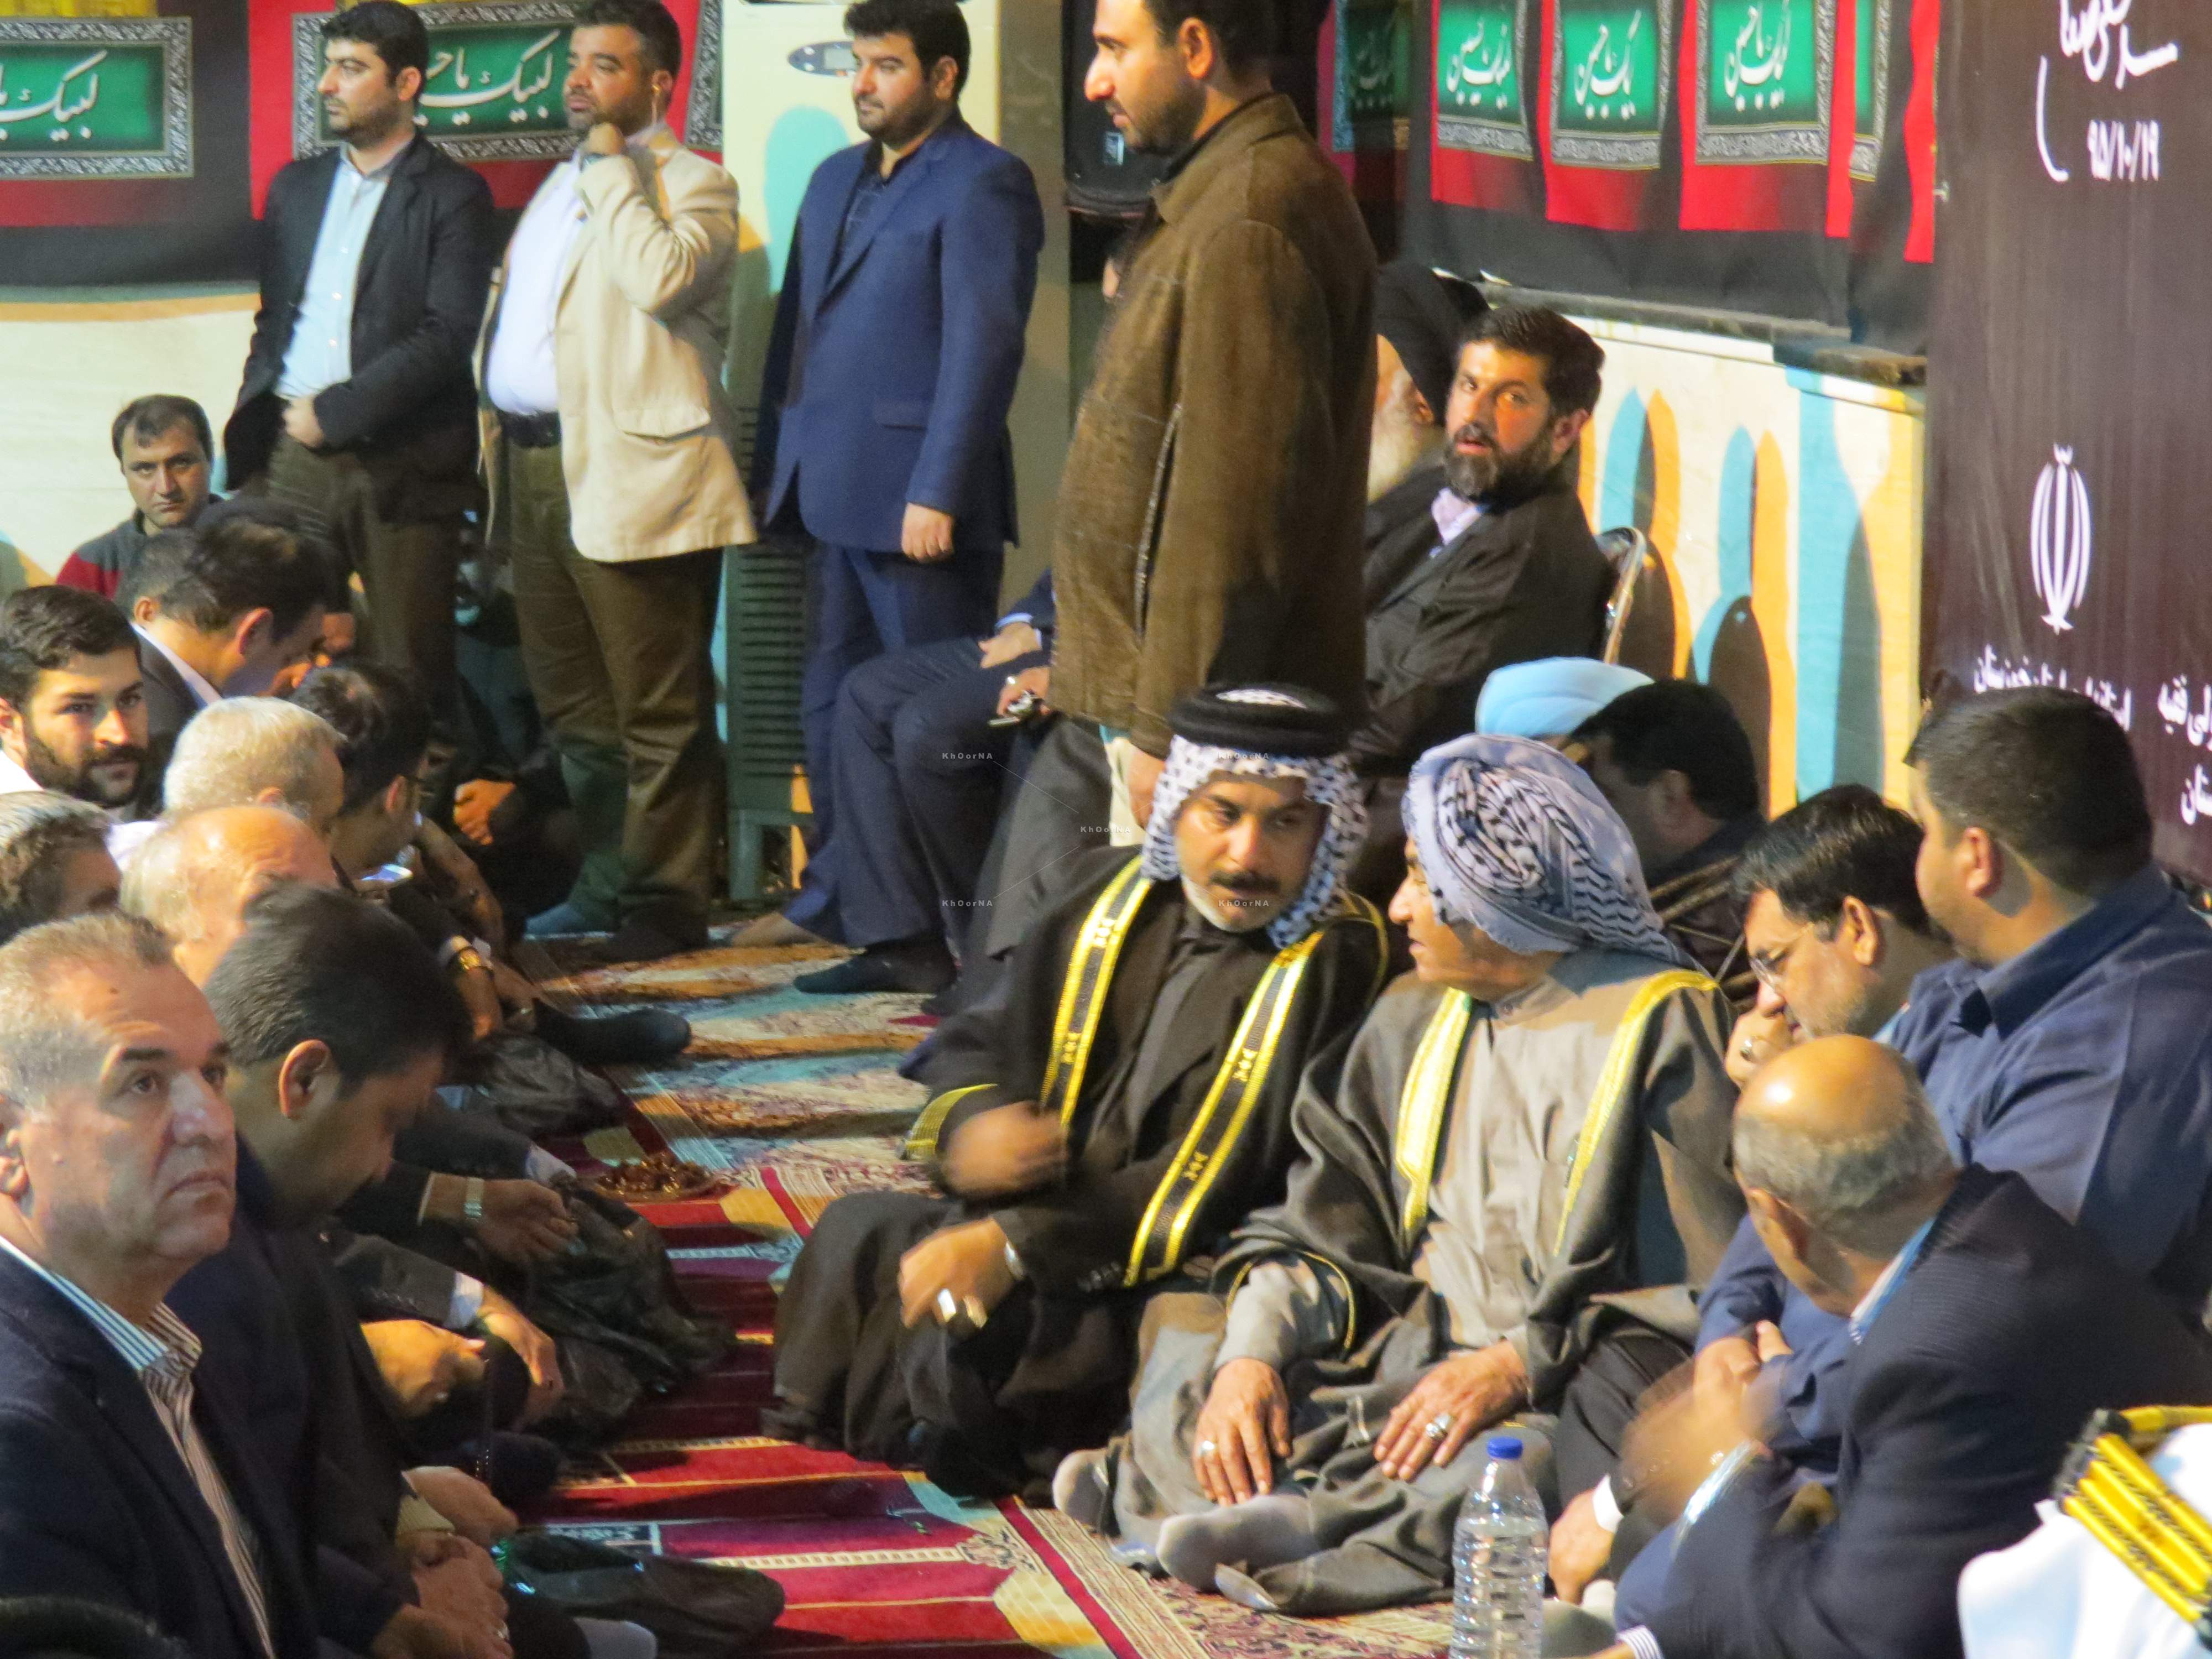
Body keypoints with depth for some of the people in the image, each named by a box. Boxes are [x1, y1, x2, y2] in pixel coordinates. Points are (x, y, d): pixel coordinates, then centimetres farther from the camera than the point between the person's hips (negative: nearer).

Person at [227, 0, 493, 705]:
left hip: (401, 465, -5)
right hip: (295, 455, 5)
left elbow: (448, 335, -10)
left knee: (407, 674, -3)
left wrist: (337, 412, -12)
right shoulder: (296, 185, 17)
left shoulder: (454, 195, -1)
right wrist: (255, 441, 7)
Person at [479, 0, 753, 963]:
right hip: (535, 467, 9)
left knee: (658, 711, -5)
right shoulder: (564, 185, 21)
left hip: (632, 476, -9)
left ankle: (668, 902, 0)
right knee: (571, 703, 15)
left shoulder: (691, 185, -5)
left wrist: (612, 168, -14)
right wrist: (497, 440, 19)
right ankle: (607, 884, 25)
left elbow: (661, 278, -25)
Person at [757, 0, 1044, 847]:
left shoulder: (984, 183, -8)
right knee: (831, 705, 12)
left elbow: (982, 348, -15)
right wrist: (776, 463, 13)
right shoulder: (834, 180, 18)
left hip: (920, 504, -8)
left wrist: (938, 494, -20)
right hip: (835, 495, 8)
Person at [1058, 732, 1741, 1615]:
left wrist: (1520, 1365, -22)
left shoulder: (1661, 1028, -7)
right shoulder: (1417, 1018, 15)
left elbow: (1705, 1293, -12)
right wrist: (1254, 1351, -7)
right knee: (1184, 1364, -7)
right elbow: (1321, 1228, 13)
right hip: (1409, 1360, 7)